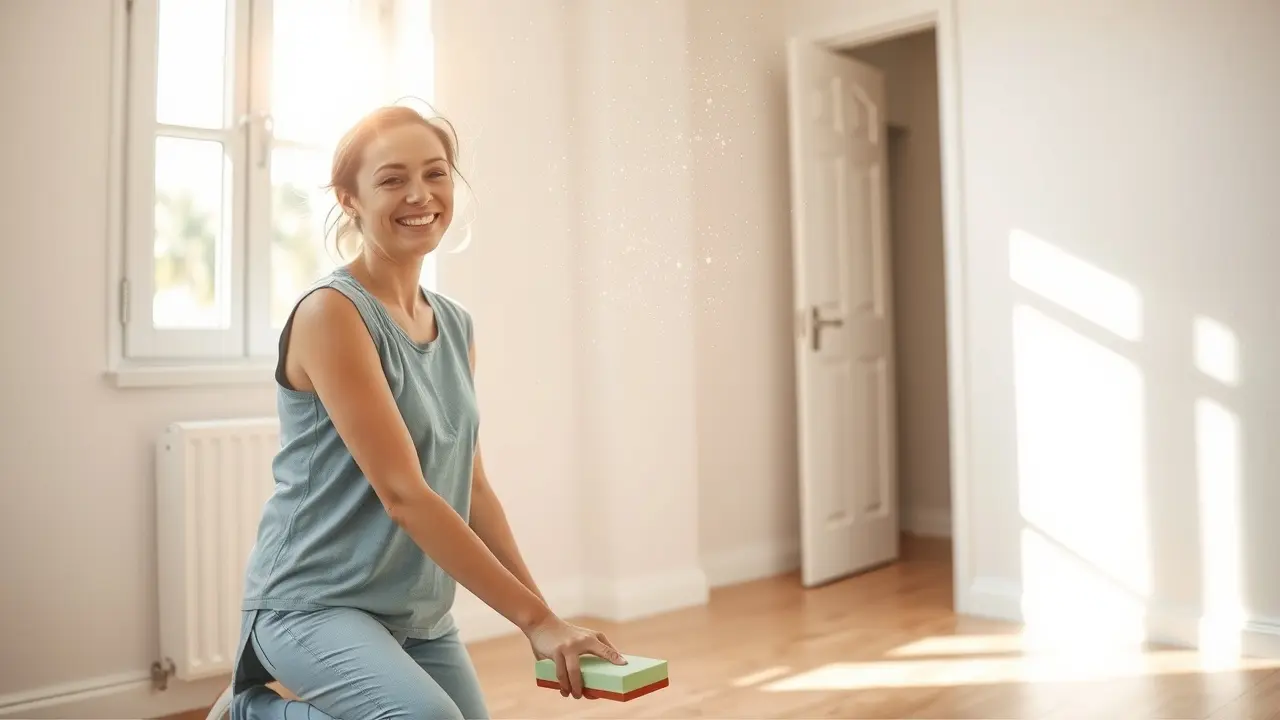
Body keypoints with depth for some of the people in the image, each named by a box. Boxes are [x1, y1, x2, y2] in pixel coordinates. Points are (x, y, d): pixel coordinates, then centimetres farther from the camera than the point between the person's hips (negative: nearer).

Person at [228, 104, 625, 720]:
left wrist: (543, 611, 2)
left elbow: (472, 487, 9)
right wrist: (534, 618, -22)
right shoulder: (331, 312, -17)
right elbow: (403, 493, -23)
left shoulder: (457, 327, 7)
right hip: (314, 601, -7)